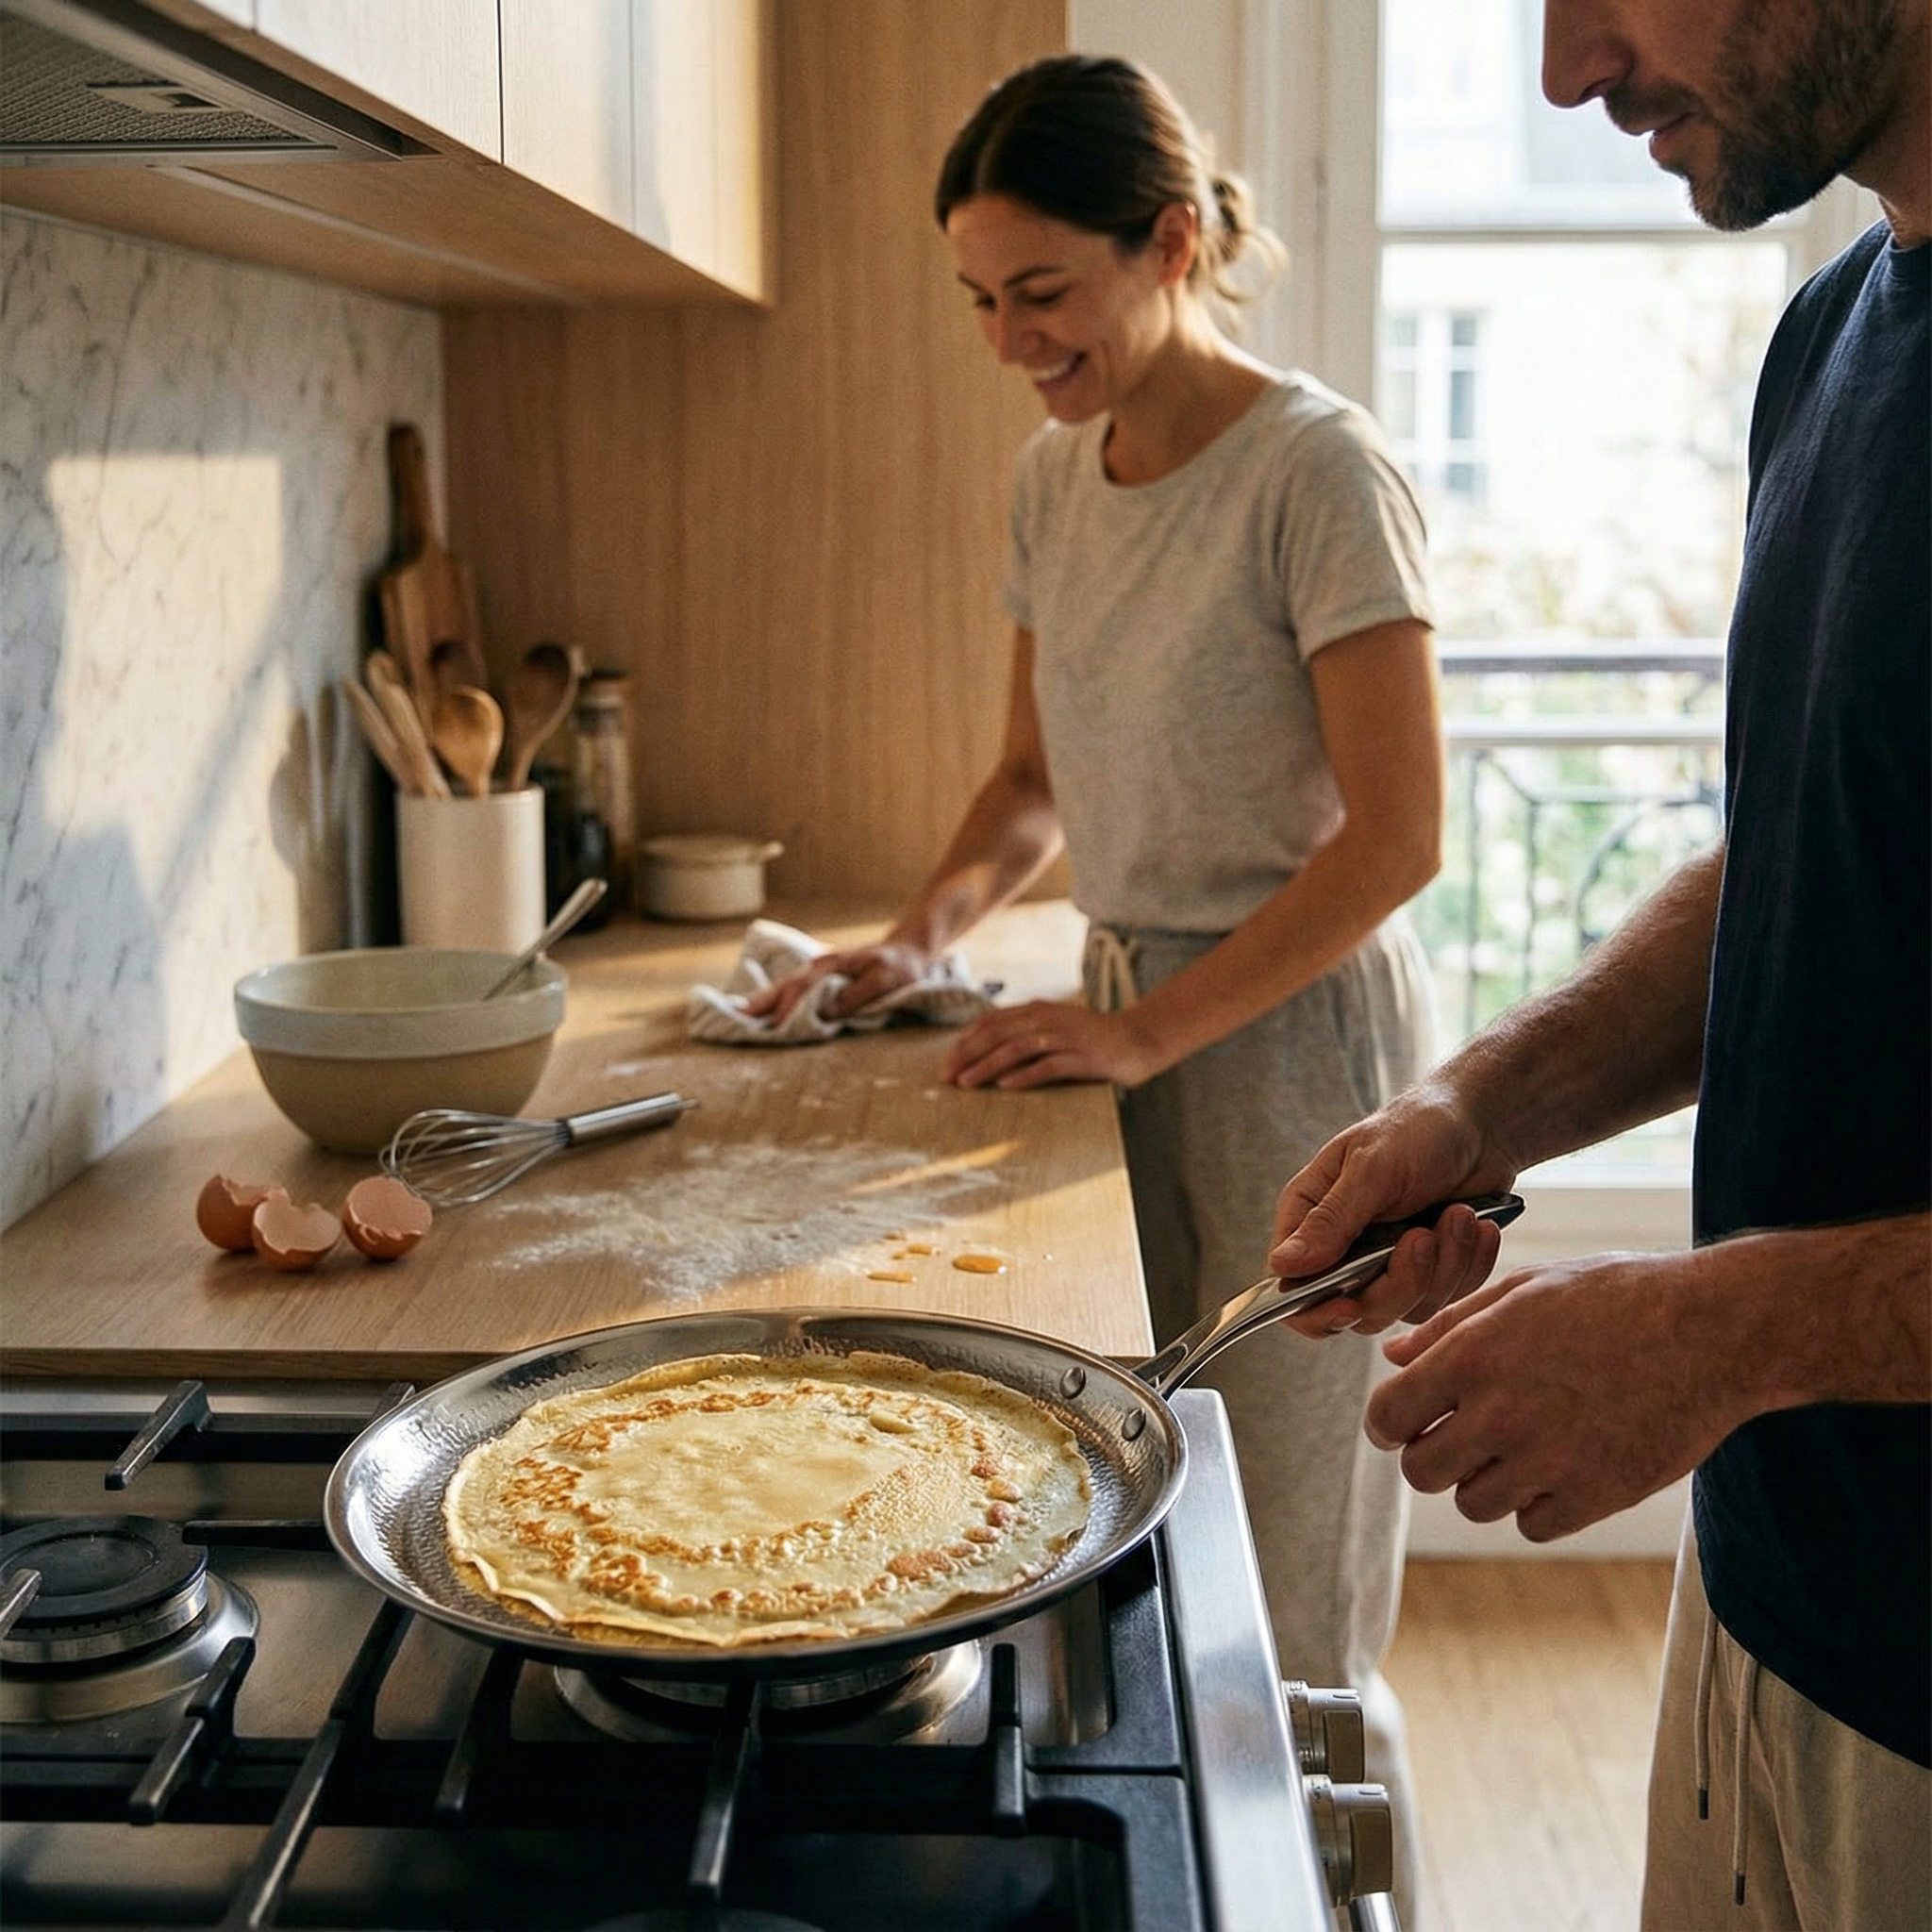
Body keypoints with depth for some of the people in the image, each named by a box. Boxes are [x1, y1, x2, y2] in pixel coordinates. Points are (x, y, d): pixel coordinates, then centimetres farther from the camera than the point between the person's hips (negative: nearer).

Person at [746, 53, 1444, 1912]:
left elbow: (1397, 833, -16)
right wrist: (920, 932, -1)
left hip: (1288, 1035, -6)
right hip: (1126, 1022, 6)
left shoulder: (1314, 470, -13)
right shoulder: (1053, 476, 8)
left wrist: (1153, 1029, -18)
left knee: (1279, 1608, 1)